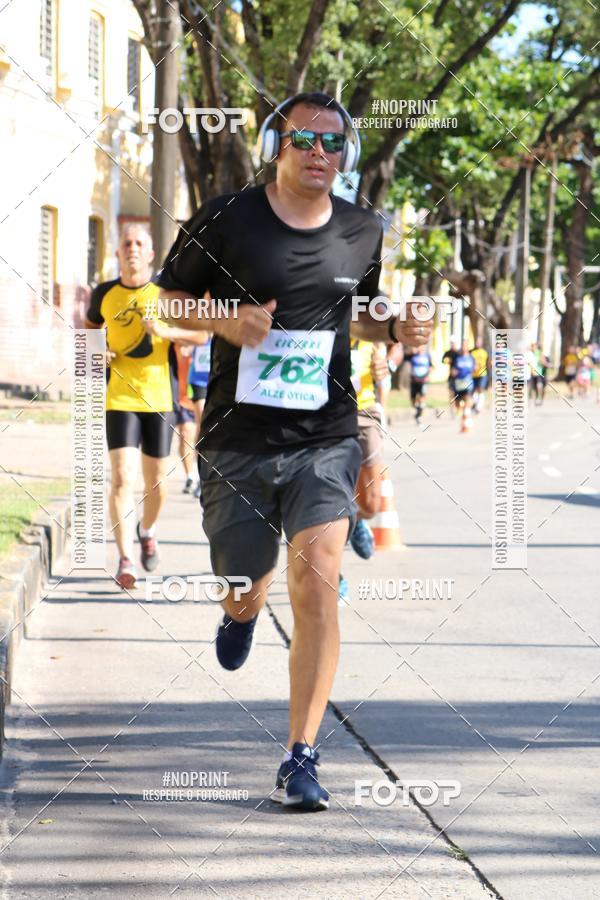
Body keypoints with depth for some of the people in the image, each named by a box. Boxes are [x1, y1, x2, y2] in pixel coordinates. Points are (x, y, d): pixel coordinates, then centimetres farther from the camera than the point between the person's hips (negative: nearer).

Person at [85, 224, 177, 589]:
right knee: (122, 477, -14)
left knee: (157, 482, 10)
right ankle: (125, 561, -12)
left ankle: (147, 531, 41)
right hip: (120, 398, 0)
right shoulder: (105, 293, 4)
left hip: (160, 398, 0)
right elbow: (90, 328, 22)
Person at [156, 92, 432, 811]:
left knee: (316, 579, -16)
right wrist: (225, 319, -15)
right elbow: (169, 303, 5)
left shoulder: (364, 234, 5)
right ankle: (244, 610, 54)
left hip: (324, 440, 0)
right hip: (237, 440, 0)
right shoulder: (225, 221, -4)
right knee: (244, 583, 11)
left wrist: (398, 330, -1)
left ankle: (301, 758, -12)